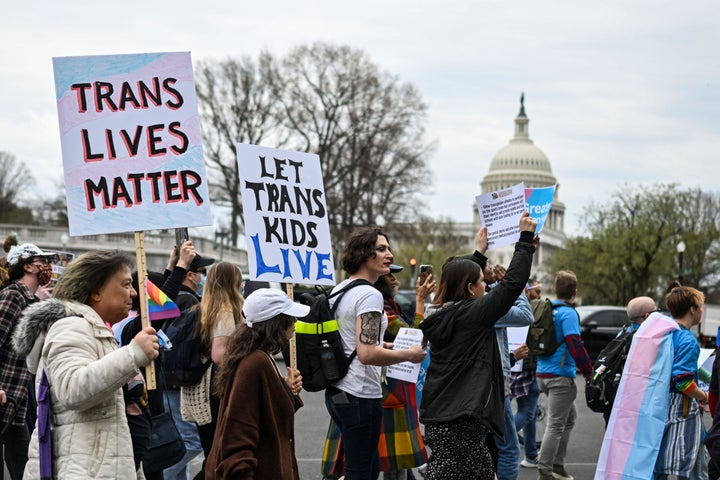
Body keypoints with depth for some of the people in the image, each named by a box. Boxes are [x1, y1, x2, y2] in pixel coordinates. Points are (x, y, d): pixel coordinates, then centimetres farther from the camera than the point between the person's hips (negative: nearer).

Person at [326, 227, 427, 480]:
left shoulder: (339, 289, 12)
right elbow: (367, 354, -25)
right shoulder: (370, 295, -16)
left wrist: (380, 345, 23)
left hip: (337, 391, 10)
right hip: (361, 395, -10)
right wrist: (409, 355, -14)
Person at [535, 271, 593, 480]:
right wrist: (588, 372, -14)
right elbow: (575, 345, -22)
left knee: (569, 417, 21)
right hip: (561, 376, -9)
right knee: (556, 425, -4)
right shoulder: (568, 313, -14)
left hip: (543, 373, 9)